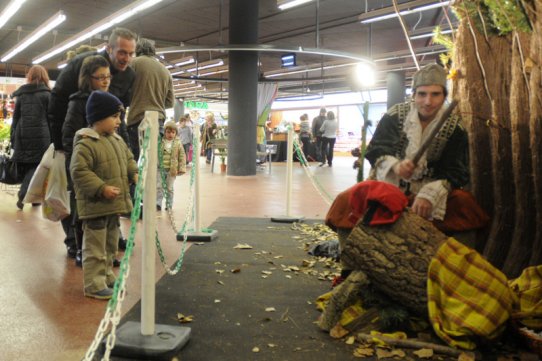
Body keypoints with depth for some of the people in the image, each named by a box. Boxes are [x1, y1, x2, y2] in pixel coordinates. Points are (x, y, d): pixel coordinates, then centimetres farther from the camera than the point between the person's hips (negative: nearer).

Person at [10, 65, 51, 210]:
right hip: (40, 135, -4)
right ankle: (23, 193, -14)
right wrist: (52, 138, 2)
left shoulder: (21, 94, 11)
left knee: (25, 165, 12)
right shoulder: (46, 94, 0)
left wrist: (13, 139, 17)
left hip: (22, 134, 4)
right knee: (37, 165, 0)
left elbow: (15, 117, 13)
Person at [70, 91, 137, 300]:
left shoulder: (117, 140, 10)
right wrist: (101, 188, -26)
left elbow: (128, 159, 21)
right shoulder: (85, 143, -18)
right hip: (95, 206, -9)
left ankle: (106, 277, 33)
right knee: (95, 248, 0)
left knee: (111, 245, 19)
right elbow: (79, 172, -23)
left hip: (114, 204, 9)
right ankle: (94, 285, 9)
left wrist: (134, 174, 2)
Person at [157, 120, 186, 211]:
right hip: (160, 168, 0)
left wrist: (182, 168, -3)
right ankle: (158, 204, 1)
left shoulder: (178, 144, -1)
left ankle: (169, 205, 19)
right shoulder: (160, 142, -2)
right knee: (158, 187, -3)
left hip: (172, 169, 0)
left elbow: (182, 156, 2)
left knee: (169, 188, 9)